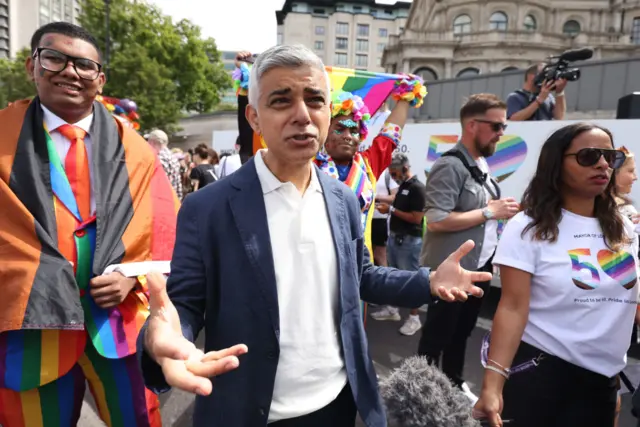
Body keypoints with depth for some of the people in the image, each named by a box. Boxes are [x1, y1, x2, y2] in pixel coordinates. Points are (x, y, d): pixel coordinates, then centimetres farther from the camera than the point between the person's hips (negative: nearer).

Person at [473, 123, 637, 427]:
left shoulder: (626, 231, 5)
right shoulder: (528, 228, -12)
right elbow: (513, 309, -17)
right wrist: (493, 384, -25)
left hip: (603, 379, 5)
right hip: (537, 370, -5)